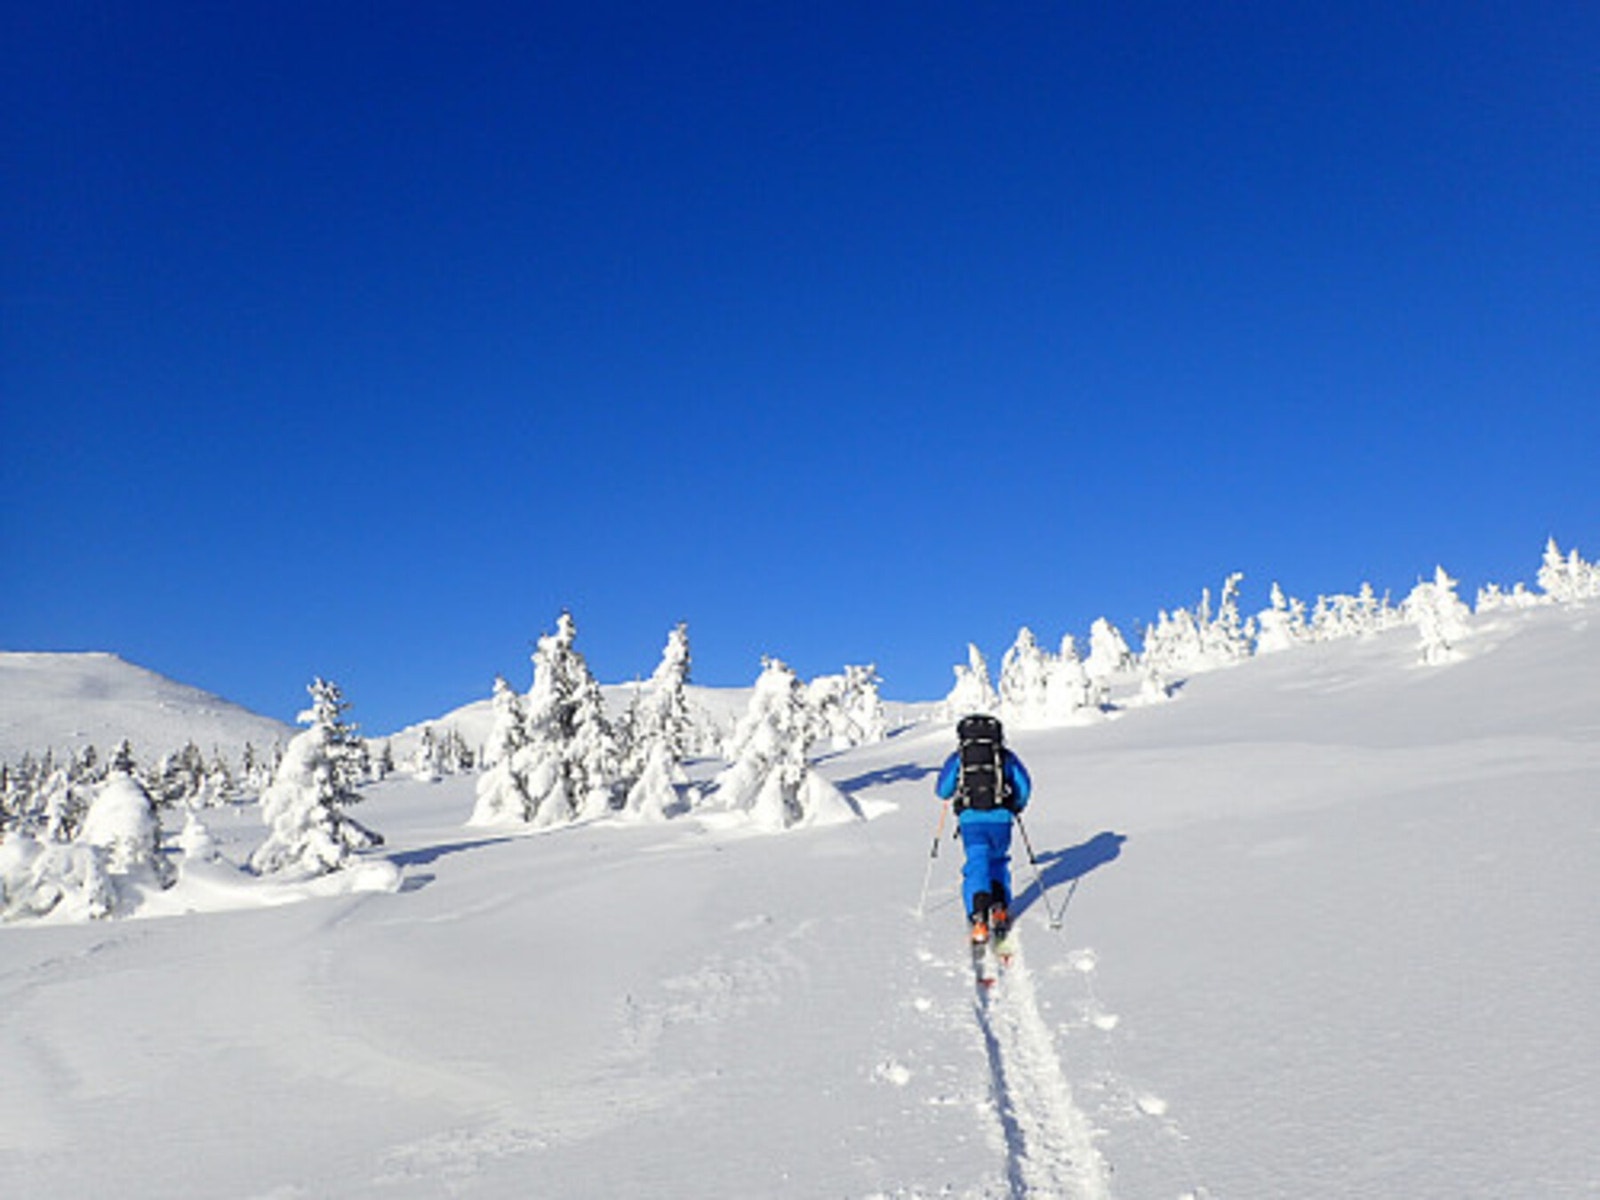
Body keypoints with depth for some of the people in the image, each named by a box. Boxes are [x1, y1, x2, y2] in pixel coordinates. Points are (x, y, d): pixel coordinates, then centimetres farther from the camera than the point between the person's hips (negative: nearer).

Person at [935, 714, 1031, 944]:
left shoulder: (958, 758, 9)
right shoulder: (1006, 756, 12)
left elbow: (943, 790, 8)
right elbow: (1024, 786, 10)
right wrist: (1016, 806, 29)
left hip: (970, 819, -1)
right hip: (1000, 818, 1)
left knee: (977, 865, -1)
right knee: (998, 863, 23)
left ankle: (979, 916, -20)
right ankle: (999, 907, 11)